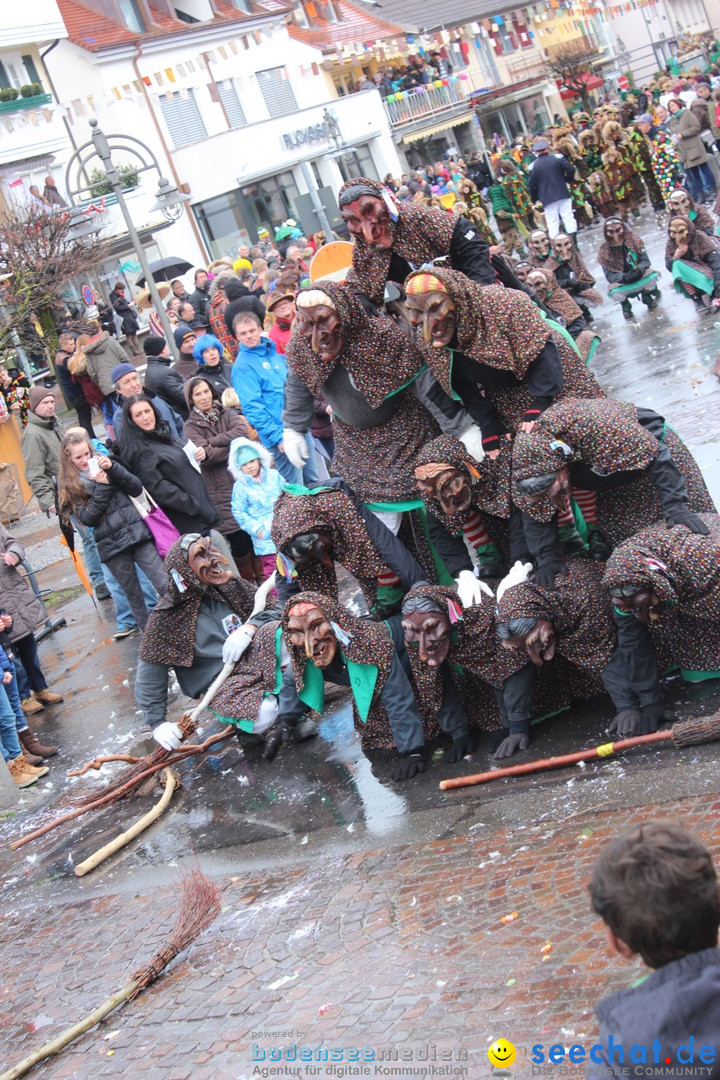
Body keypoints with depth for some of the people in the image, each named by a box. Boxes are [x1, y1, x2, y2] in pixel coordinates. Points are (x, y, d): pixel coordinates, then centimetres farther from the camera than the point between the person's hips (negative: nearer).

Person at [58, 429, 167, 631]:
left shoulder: (103, 463, 9)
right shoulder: (68, 485, 2)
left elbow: (137, 489, 0)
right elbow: (87, 518, -9)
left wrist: (113, 468, -13)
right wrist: (101, 486, -15)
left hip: (136, 532, 1)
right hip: (111, 545, -1)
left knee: (165, 584, -5)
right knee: (133, 594, 8)